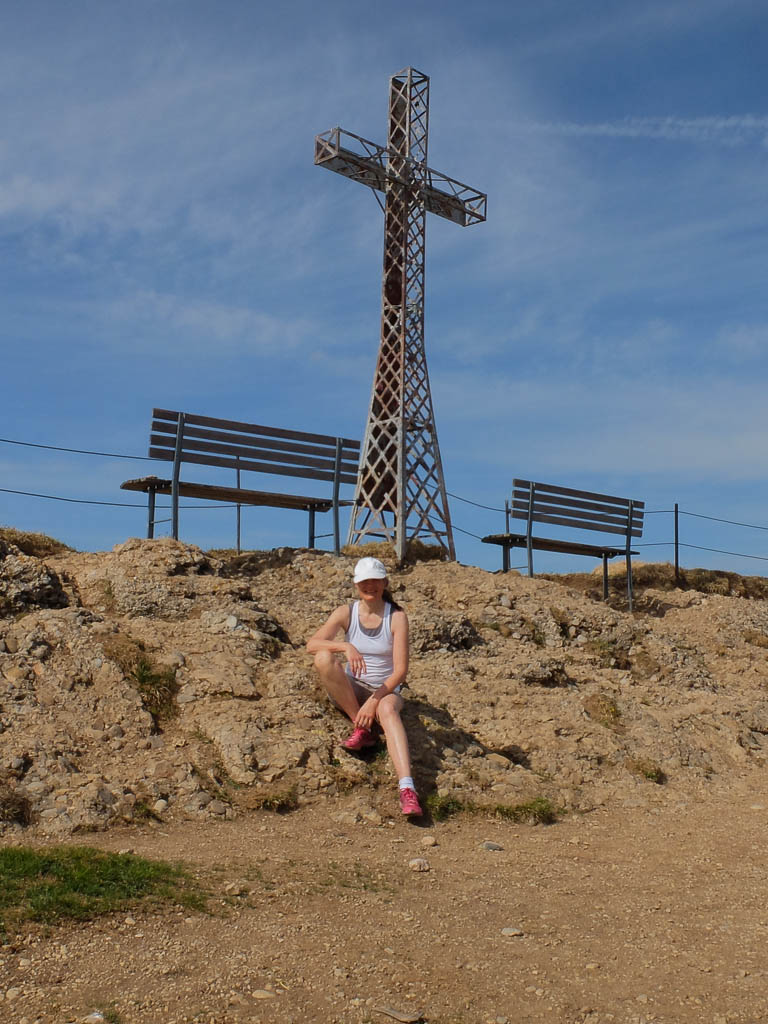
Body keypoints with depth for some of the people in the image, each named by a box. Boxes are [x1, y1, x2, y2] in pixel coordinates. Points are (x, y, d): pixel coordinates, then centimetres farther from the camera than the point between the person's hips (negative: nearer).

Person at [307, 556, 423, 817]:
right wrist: (346, 646, -33)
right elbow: (312, 644, -16)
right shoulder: (346, 613, -2)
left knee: (388, 709, -39)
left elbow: (401, 670, -14)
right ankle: (361, 728, -18)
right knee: (323, 658, -27)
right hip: (350, 692, 2)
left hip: (386, 690, -2)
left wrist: (375, 699, -27)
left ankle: (407, 790, -54)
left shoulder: (396, 616, -8)